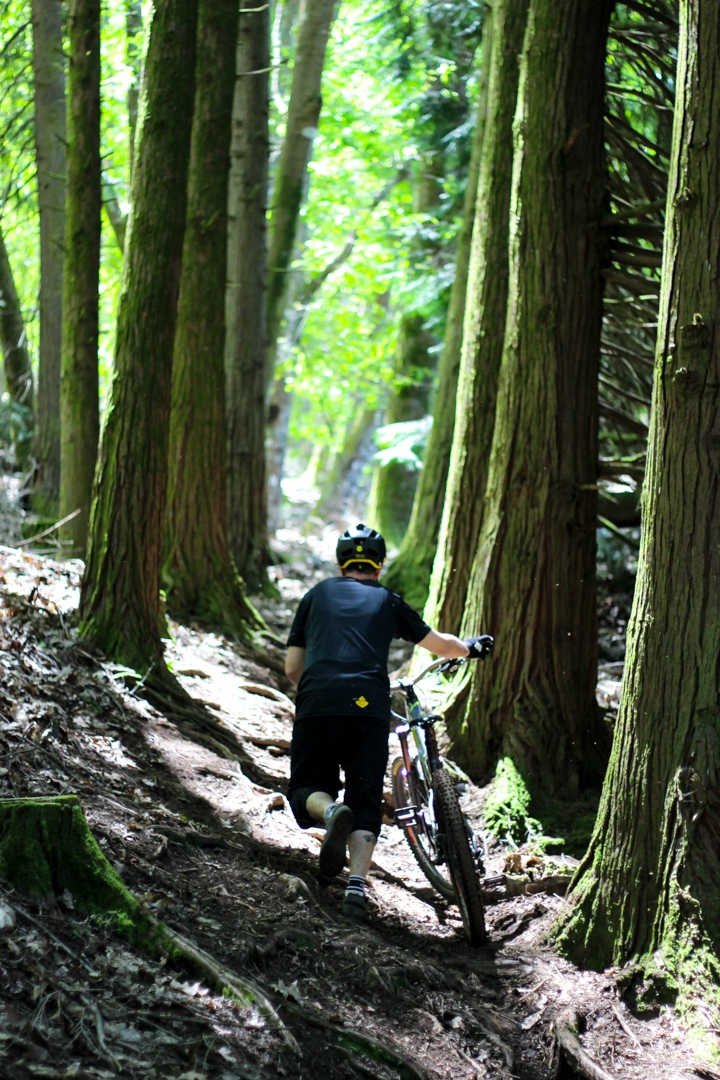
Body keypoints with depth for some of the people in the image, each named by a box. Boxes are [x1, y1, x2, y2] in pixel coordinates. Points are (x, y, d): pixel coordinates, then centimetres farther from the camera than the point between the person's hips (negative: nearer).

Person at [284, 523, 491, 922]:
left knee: (307, 790, 14)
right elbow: (440, 644, 34)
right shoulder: (388, 601, 22)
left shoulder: (316, 595, 23)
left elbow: (292, 668, 20)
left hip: (317, 705, 0)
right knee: (365, 801, 6)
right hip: (368, 707, 0)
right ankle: (357, 886, -15)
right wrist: (469, 647, 56)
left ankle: (330, 811, -21)